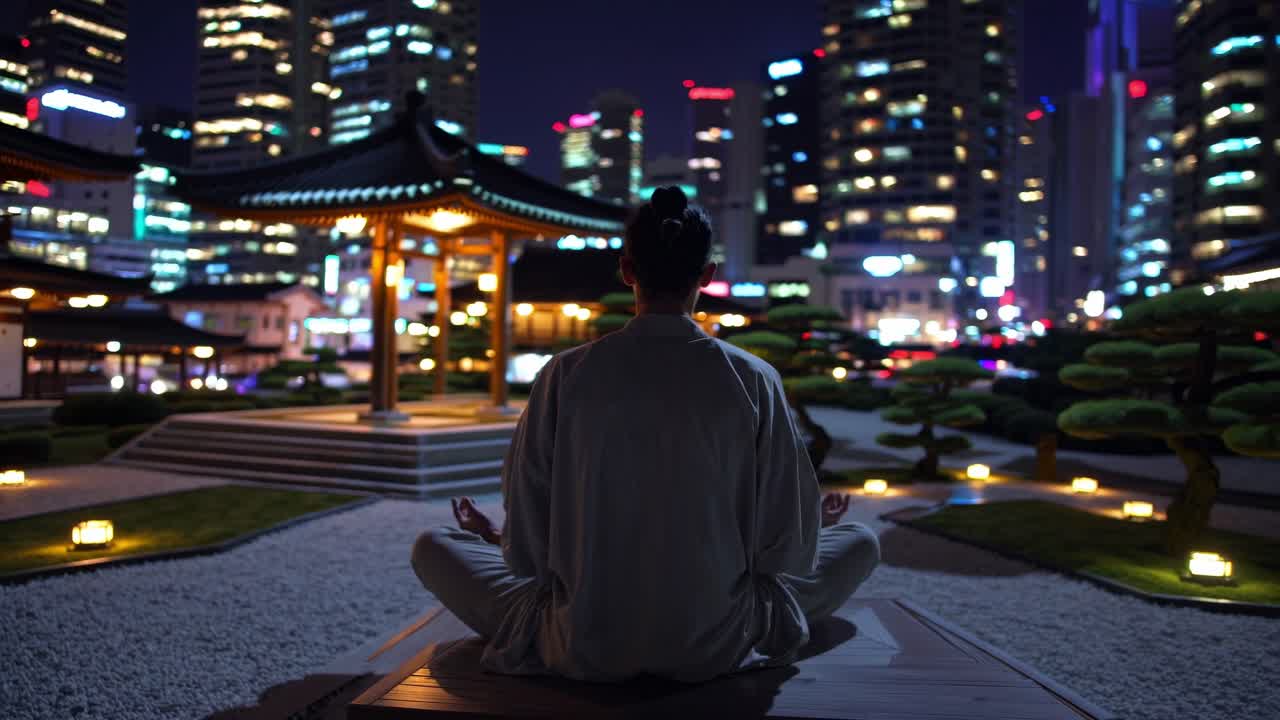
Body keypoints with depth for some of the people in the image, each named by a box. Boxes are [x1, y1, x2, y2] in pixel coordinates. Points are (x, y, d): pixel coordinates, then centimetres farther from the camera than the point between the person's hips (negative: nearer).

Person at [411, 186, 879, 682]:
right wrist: (811, 527, 21)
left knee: (433, 546, 21)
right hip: (717, 649, 2)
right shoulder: (753, 379, -10)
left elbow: (528, 548, -5)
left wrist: (493, 537, 19)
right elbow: (788, 546, -3)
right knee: (861, 542, 22)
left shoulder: (566, 374, -10)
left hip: (583, 648, -1)